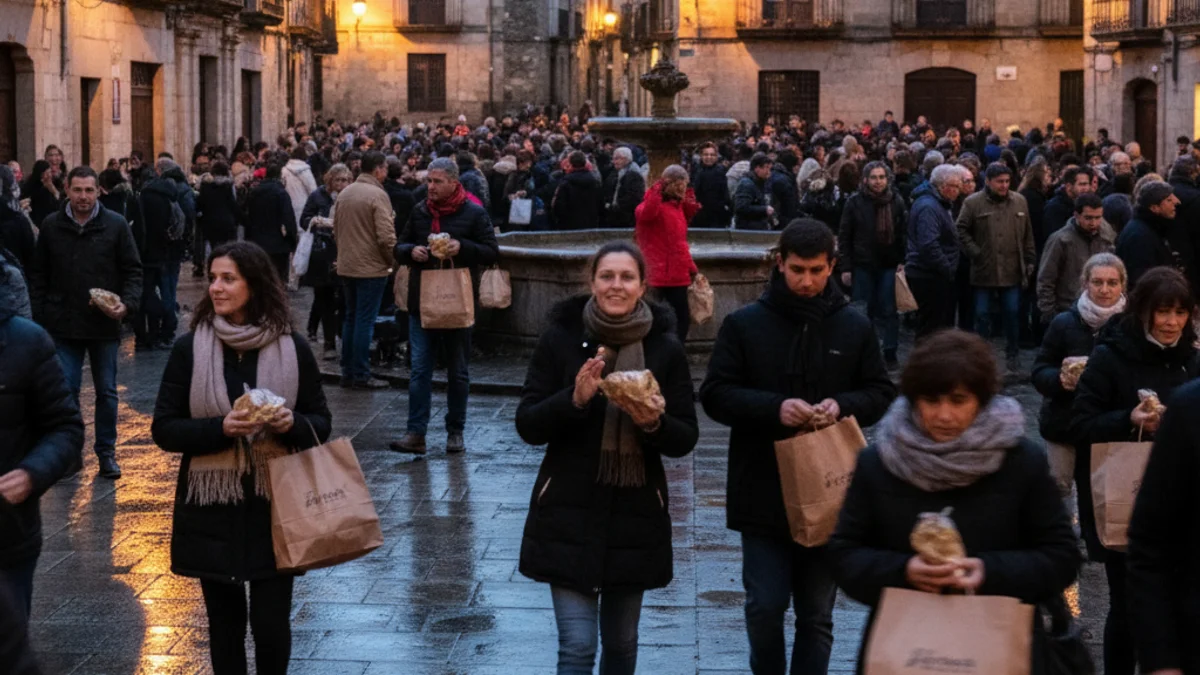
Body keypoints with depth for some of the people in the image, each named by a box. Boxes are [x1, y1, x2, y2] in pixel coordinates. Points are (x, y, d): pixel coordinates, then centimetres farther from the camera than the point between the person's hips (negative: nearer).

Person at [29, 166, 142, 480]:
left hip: (104, 324, 0)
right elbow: (38, 275, 7)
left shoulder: (116, 225, -2)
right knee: (66, 390, -1)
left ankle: (107, 453, 18)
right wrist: (39, 318, 1)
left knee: (107, 392, 8)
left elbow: (133, 270, 1)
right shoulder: (51, 226, 2)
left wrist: (127, 304, -15)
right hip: (63, 325, 0)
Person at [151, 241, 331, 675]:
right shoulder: (189, 349, -3)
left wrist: (293, 424, -17)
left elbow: (321, 423, 5)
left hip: (274, 506, -1)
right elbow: (163, 429, -4)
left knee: (270, 622, -3)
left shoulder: (292, 348, -2)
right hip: (212, 508, 1)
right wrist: (220, 428, -20)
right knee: (225, 622, 10)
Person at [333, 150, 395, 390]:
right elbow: (386, 236, -20)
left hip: (346, 266, 7)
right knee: (365, 321, -2)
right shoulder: (378, 195, -16)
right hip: (371, 267, -7)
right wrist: (390, 260, -5)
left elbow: (336, 230, 13)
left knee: (350, 318, 15)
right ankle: (361, 376, 1)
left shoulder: (344, 193, 6)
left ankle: (347, 372, 19)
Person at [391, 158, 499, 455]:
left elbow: (492, 252, -5)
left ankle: (455, 432, 19)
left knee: (458, 371, 9)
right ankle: (416, 433, -4)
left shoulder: (474, 213, -4)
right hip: (421, 301, 3)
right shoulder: (419, 212, 8)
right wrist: (411, 251, -7)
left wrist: (462, 248, -21)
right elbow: (400, 248, 16)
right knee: (420, 369, -3)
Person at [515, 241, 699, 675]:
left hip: (636, 514, 2)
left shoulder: (665, 349, -1)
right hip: (569, 513, -2)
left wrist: (655, 424, -19)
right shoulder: (561, 338, -4)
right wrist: (575, 399, -21)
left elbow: (686, 440, 2)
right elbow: (527, 426, -4)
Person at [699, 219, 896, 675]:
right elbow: (715, 395, -3)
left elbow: (882, 395, 7)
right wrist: (774, 408, -20)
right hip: (762, 493, -1)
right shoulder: (744, 324, -2)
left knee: (817, 614, 9)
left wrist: (843, 405, -15)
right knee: (765, 606, -3)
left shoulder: (855, 327, 3)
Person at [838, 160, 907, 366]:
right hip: (862, 265, -1)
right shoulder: (855, 202, -2)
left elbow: (903, 233, 9)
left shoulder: (896, 201, 3)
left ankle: (890, 353, 10)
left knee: (889, 310, 3)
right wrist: (846, 267, -5)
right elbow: (844, 236, -1)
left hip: (889, 265, 1)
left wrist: (903, 261, -1)